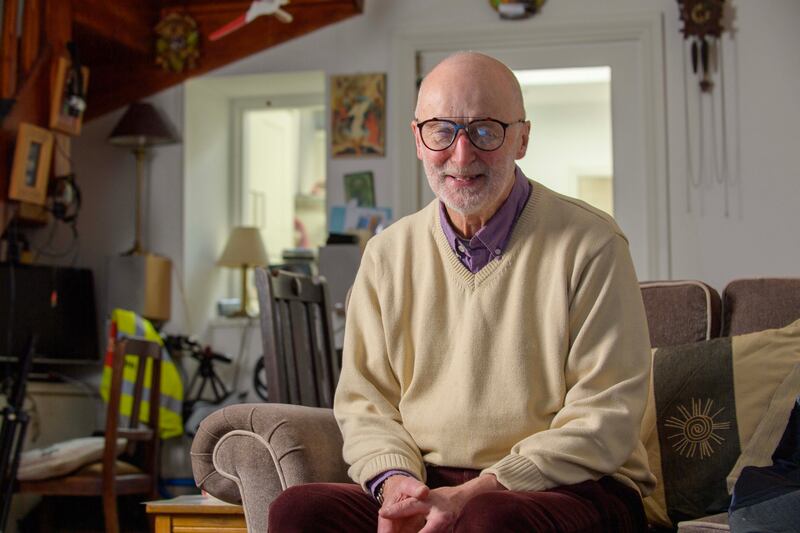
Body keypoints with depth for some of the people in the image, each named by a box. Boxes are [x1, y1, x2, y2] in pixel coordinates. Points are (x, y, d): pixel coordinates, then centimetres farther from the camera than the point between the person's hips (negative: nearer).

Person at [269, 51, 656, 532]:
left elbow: (606, 420, -9)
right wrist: (394, 480, -9)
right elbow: (364, 400, 13)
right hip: (427, 485, 4)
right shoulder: (388, 254, 11)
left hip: (570, 488, -3)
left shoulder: (590, 245, -4)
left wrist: (473, 493, -17)